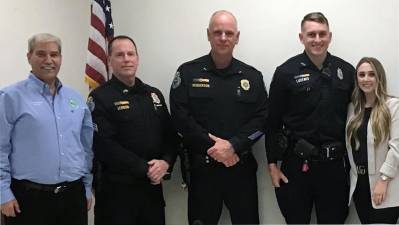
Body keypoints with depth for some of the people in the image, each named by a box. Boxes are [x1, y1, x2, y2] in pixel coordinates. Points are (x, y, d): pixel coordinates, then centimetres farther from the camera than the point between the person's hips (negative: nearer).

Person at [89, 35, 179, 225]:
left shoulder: (154, 94, 12)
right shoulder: (100, 97, -7)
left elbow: (170, 135, 11)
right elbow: (104, 146, -16)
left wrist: (166, 162, -9)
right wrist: (145, 169, -16)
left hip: (153, 185, 6)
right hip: (116, 189, -5)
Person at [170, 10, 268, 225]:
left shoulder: (252, 76, 7)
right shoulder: (188, 72, 0)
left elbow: (262, 118, 0)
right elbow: (181, 118, -7)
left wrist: (233, 145, -15)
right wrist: (212, 146, -15)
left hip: (241, 166, 2)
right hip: (202, 166, -1)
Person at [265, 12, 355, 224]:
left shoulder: (346, 71, 3)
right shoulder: (286, 72, -4)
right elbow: (273, 122, -2)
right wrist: (272, 164, -3)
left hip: (334, 164, 2)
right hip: (297, 164, -2)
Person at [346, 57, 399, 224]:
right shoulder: (353, 107, 11)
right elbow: (349, 144, 11)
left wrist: (383, 180, -16)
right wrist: (350, 175, 4)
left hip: (384, 184, -5)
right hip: (359, 183, 5)